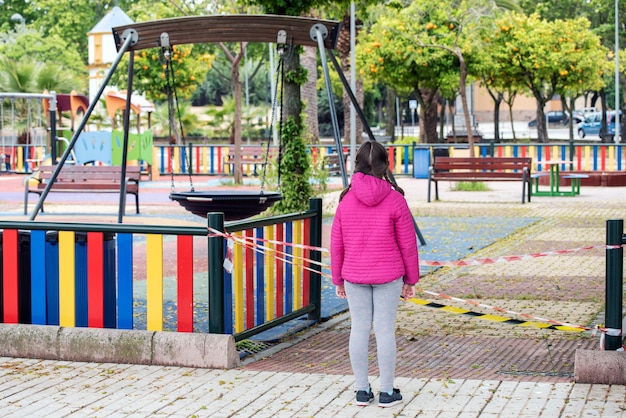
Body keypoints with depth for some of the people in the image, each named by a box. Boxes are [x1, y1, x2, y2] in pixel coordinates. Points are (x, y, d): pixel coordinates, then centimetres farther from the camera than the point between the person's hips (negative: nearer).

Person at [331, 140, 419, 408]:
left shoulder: (346, 200, -2)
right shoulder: (395, 200, -8)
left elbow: (336, 244, 3)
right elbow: (408, 244, -4)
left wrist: (338, 279, 14)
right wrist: (410, 279, 7)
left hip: (354, 276, 2)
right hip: (388, 276, -2)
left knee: (359, 329, 8)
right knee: (385, 330, 3)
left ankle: (362, 391, 15)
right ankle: (387, 392, 9)